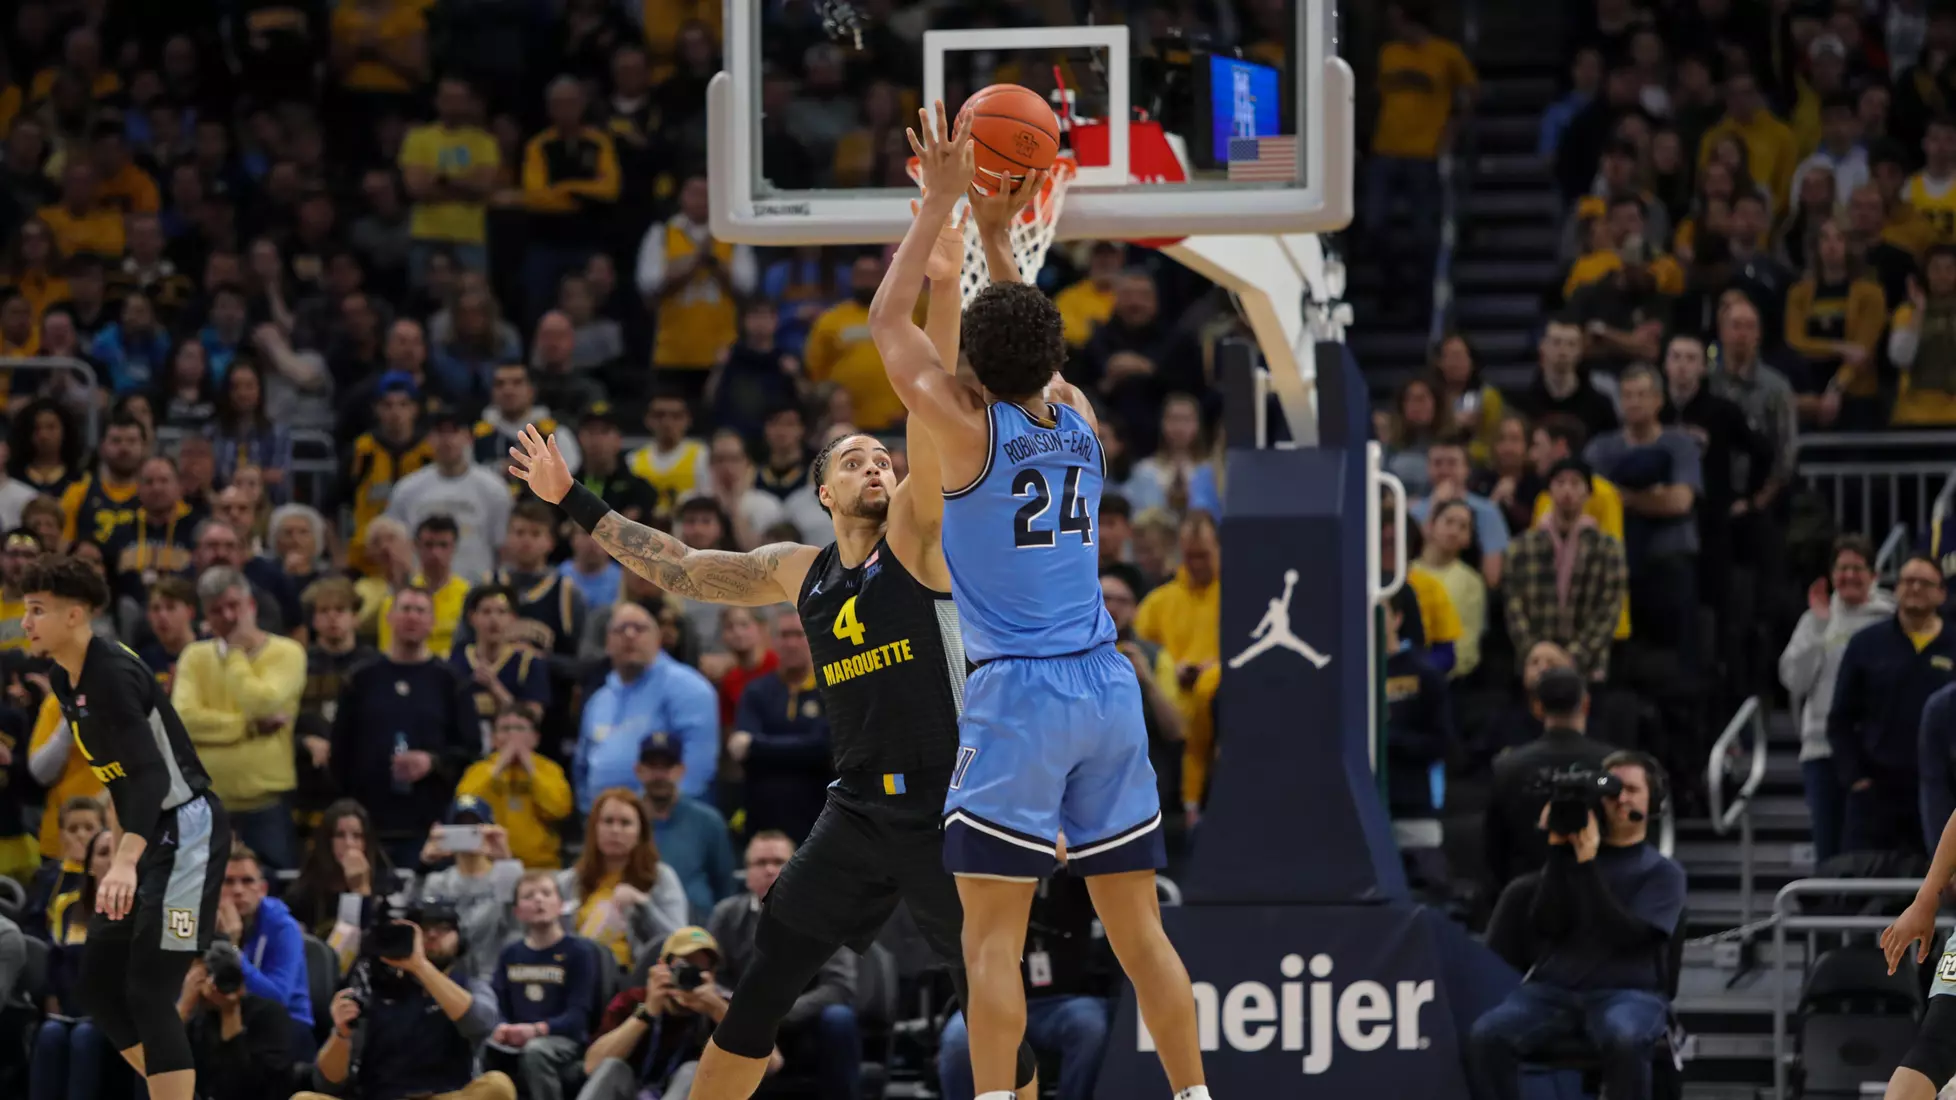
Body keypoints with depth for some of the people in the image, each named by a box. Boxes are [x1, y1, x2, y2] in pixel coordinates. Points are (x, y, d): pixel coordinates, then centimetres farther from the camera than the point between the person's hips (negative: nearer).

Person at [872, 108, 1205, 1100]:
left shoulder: (971, 430, -7)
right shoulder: (1078, 422, 8)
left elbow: (888, 320, 2)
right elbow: (1032, 344, 28)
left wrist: (940, 203, 6)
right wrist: (996, 233, 29)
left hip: (1016, 694, -6)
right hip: (1108, 687, 6)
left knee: (993, 934, -5)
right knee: (1137, 926, 10)